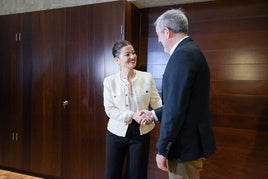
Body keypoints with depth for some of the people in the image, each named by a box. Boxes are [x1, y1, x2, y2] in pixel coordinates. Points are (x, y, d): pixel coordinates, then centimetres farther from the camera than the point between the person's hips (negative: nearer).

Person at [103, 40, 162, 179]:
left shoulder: (147, 77, -4)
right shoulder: (109, 81, -5)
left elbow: (157, 102, -5)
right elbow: (109, 110, -10)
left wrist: (152, 116, -26)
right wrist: (132, 116, -23)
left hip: (141, 133, 1)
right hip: (117, 133, 0)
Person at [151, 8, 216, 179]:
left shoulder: (183, 54, -21)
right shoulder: (191, 50, 11)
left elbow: (176, 107, -25)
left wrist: (162, 149, -17)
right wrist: (154, 114, 15)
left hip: (186, 145, -10)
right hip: (193, 140, 10)